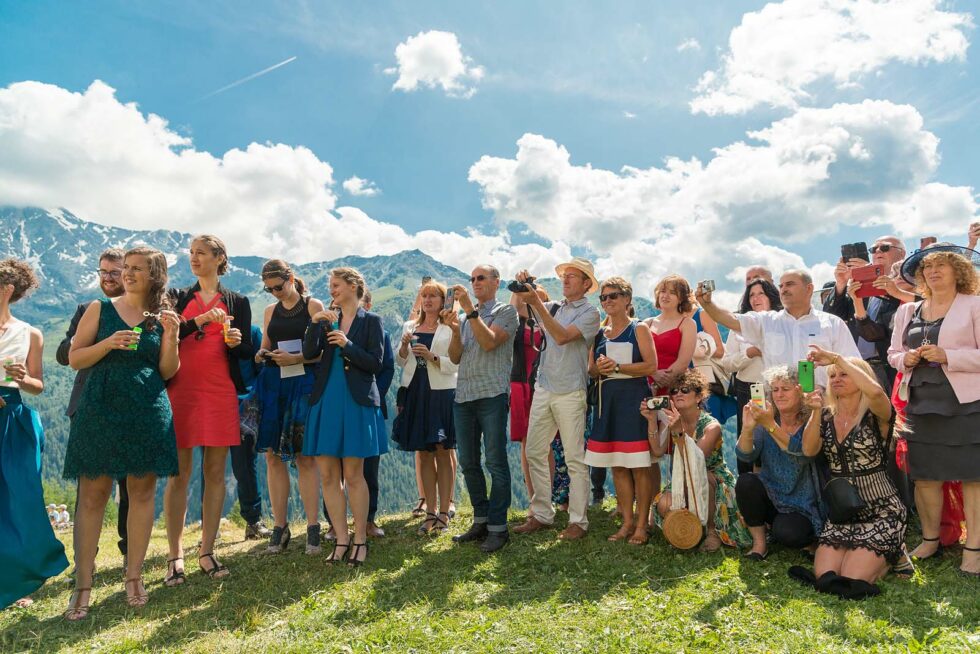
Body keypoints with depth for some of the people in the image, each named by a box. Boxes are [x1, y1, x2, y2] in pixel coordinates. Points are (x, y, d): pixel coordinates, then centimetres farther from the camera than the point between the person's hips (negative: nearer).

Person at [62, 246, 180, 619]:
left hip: (149, 414, 2)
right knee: (92, 495, -1)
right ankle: (82, 585, 7)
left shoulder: (162, 317, 9)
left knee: (143, 493, 5)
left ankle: (134, 577, 16)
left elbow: (168, 372, 6)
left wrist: (170, 336, -8)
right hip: (101, 410, -1)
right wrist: (109, 343, -13)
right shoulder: (100, 309, 6)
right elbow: (74, 358, 3)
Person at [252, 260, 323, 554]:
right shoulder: (270, 310, 17)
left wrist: (296, 358, -17)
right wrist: (262, 354, -2)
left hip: (303, 383, -5)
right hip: (272, 384, 5)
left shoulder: (313, 306, 1)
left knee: (304, 456, -4)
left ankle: (313, 527, 3)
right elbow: (265, 347, 20)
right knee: (273, 454, 2)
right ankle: (280, 526, 11)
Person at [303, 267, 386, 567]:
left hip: (356, 402, -4)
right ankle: (342, 540, 15)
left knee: (352, 475, -1)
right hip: (326, 401, 5)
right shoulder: (327, 320, 13)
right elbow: (309, 353, -1)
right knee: (328, 475, 4)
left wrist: (347, 344, -15)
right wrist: (315, 324, -12)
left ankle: (360, 539, 12)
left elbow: (376, 363, -6)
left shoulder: (371, 321, 1)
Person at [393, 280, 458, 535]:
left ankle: (443, 513, 8)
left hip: (441, 393, -4)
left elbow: (454, 366, -5)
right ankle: (431, 512, 14)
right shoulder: (410, 326, 13)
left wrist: (432, 356, -19)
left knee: (443, 453, 1)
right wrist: (404, 345, -6)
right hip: (414, 392, 4)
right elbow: (400, 361, 13)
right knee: (424, 454, 7)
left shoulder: (449, 329, 0)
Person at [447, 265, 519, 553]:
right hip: (463, 396, 6)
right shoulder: (467, 316, 20)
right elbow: (455, 358, 12)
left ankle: (497, 527, 3)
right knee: (468, 463, 10)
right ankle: (481, 520, 21)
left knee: (495, 462, -4)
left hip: (492, 395, -6)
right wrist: (455, 330, -4)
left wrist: (470, 310, -16)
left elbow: (489, 342, -15)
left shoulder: (505, 311, 3)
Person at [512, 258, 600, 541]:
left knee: (575, 458, -2)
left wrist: (537, 303, -19)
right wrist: (521, 287, -6)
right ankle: (541, 514, 17)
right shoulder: (552, 308, 16)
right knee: (534, 453, 7)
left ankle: (578, 521, 6)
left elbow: (562, 337, -16)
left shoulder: (590, 313, -2)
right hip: (543, 390, 6)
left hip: (570, 393, -6)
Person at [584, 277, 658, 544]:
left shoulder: (639, 329, 0)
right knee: (617, 466, 7)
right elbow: (590, 369, 16)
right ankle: (627, 522, 17)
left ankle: (642, 525, 5)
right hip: (608, 401, 5)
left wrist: (617, 367, -16)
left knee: (639, 466, -4)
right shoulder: (599, 334, 15)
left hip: (634, 399, -5)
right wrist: (599, 369, -7)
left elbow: (651, 365, -10)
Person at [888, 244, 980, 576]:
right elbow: (893, 353, 17)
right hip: (921, 403, 4)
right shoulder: (907, 311, 14)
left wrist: (947, 356, -18)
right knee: (925, 475, 8)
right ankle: (930, 539, 24)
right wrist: (906, 359, -4)